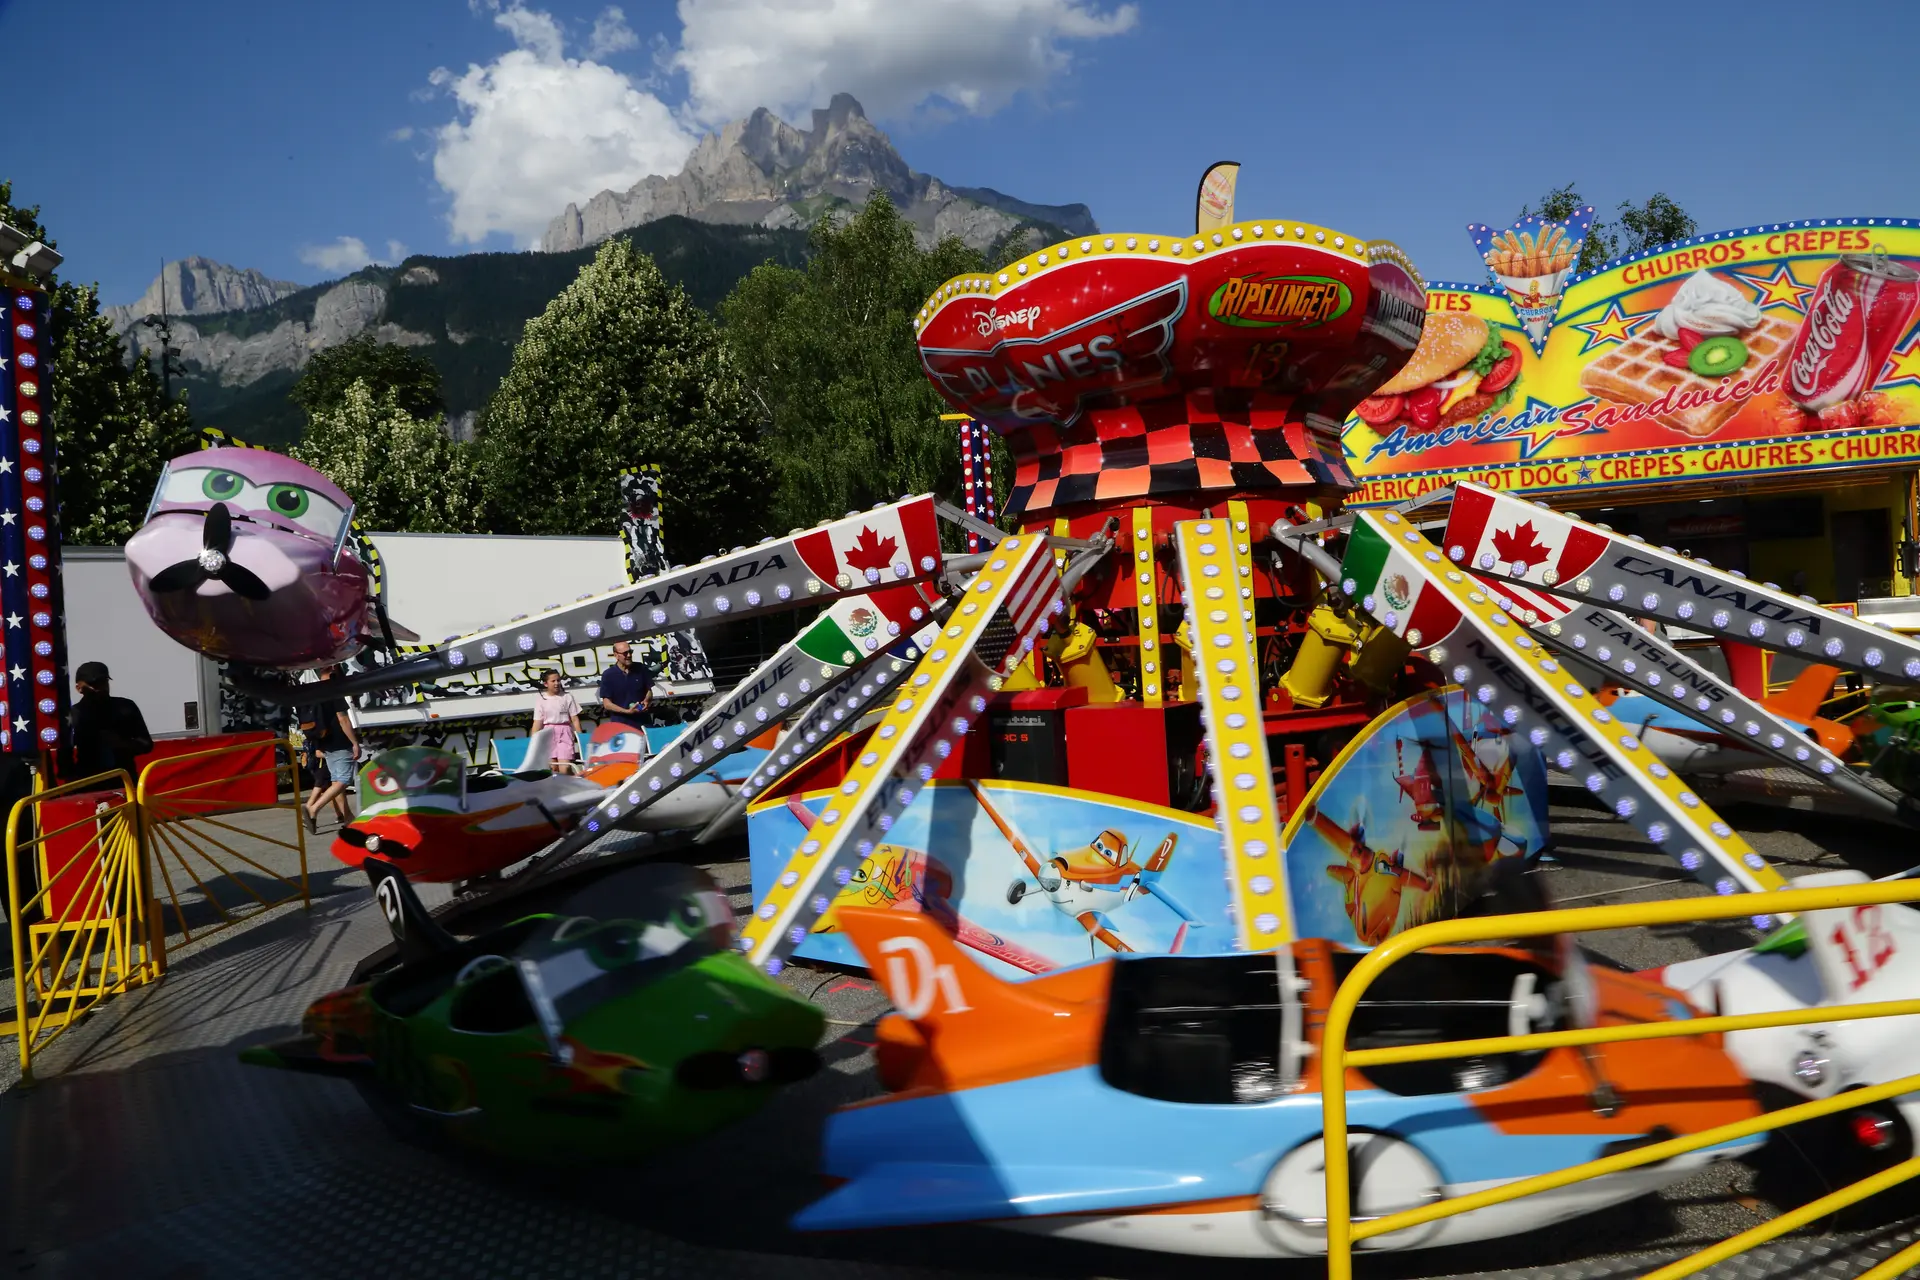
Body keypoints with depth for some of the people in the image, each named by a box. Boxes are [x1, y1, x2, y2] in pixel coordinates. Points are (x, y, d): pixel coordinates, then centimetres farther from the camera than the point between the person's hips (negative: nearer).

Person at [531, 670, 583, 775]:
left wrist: (580, 738, -1)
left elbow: (575, 719, 4)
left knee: (565, 768, -14)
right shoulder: (541, 699, 4)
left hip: (564, 732, -1)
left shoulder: (567, 697, 3)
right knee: (553, 768, -2)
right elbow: (537, 722, 3)